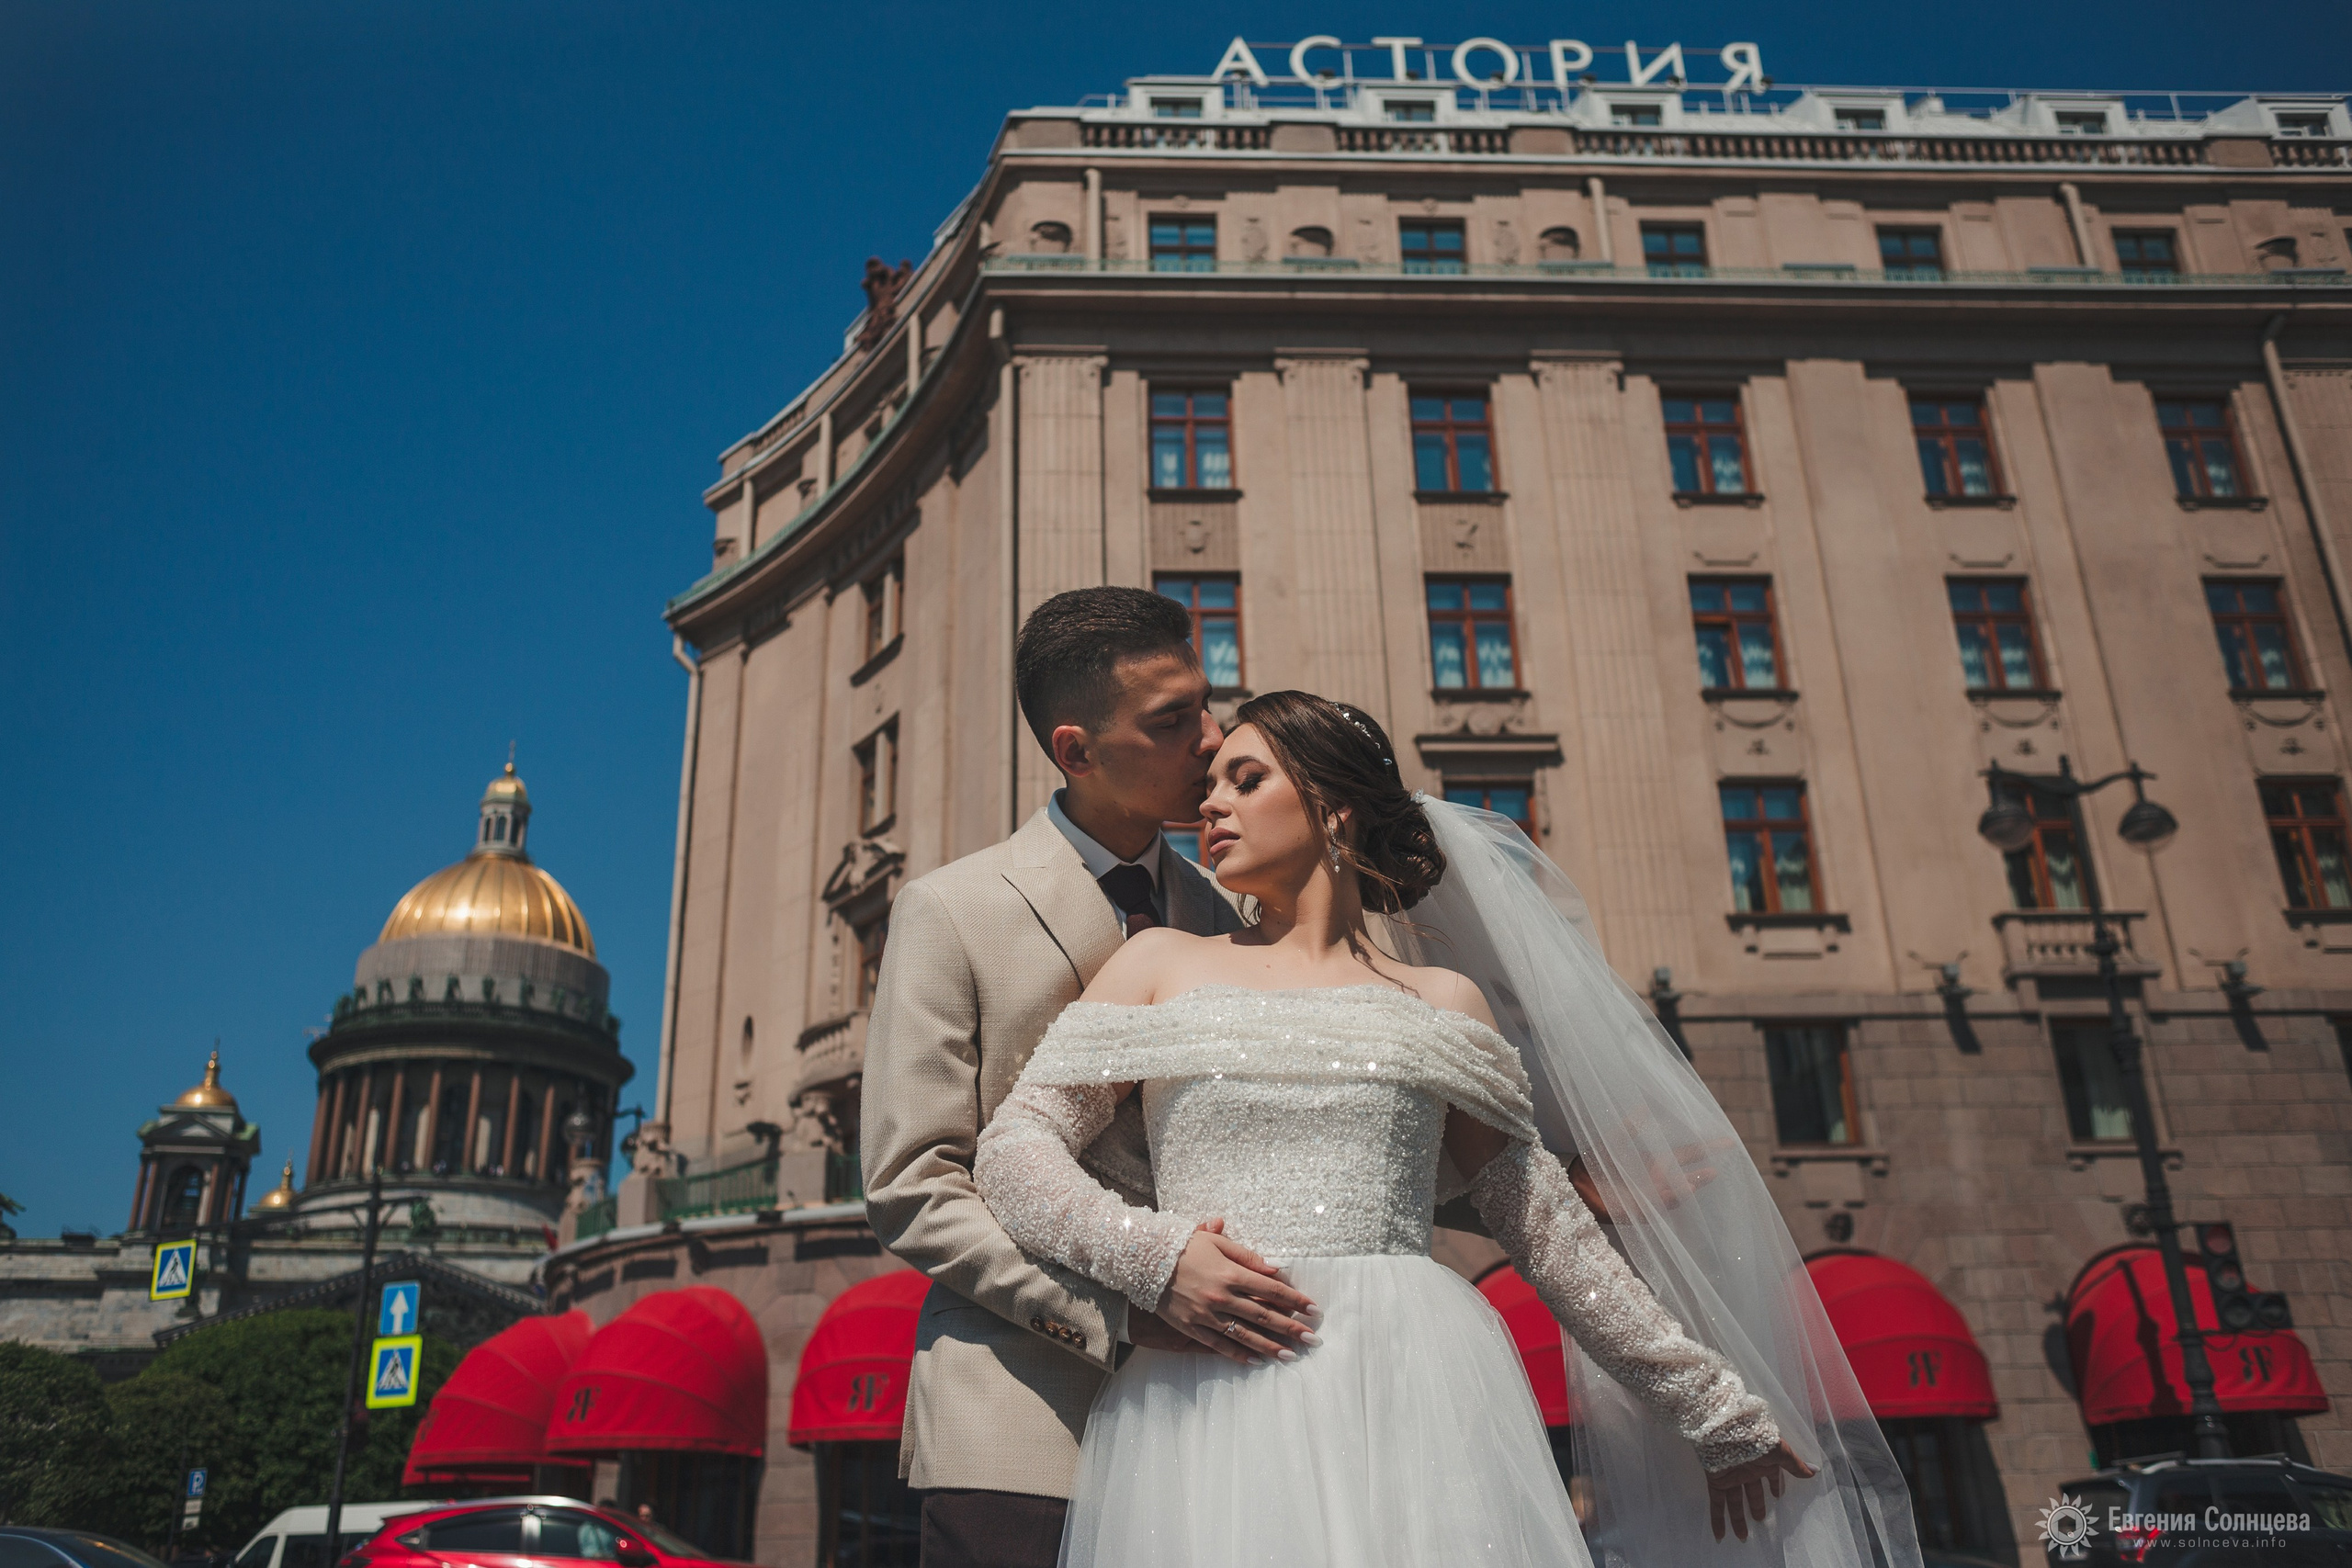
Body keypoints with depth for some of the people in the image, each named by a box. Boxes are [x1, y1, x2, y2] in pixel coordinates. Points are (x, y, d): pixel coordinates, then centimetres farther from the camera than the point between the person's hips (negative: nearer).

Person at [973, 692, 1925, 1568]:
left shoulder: (1442, 1000, 14)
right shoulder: (1161, 962, 14)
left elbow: (1548, 1227, 16)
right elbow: (1014, 1146, 6)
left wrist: (1715, 1404, 17)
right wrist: (1158, 1253, -11)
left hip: (1414, 1392, 0)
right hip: (1206, 1406, 0)